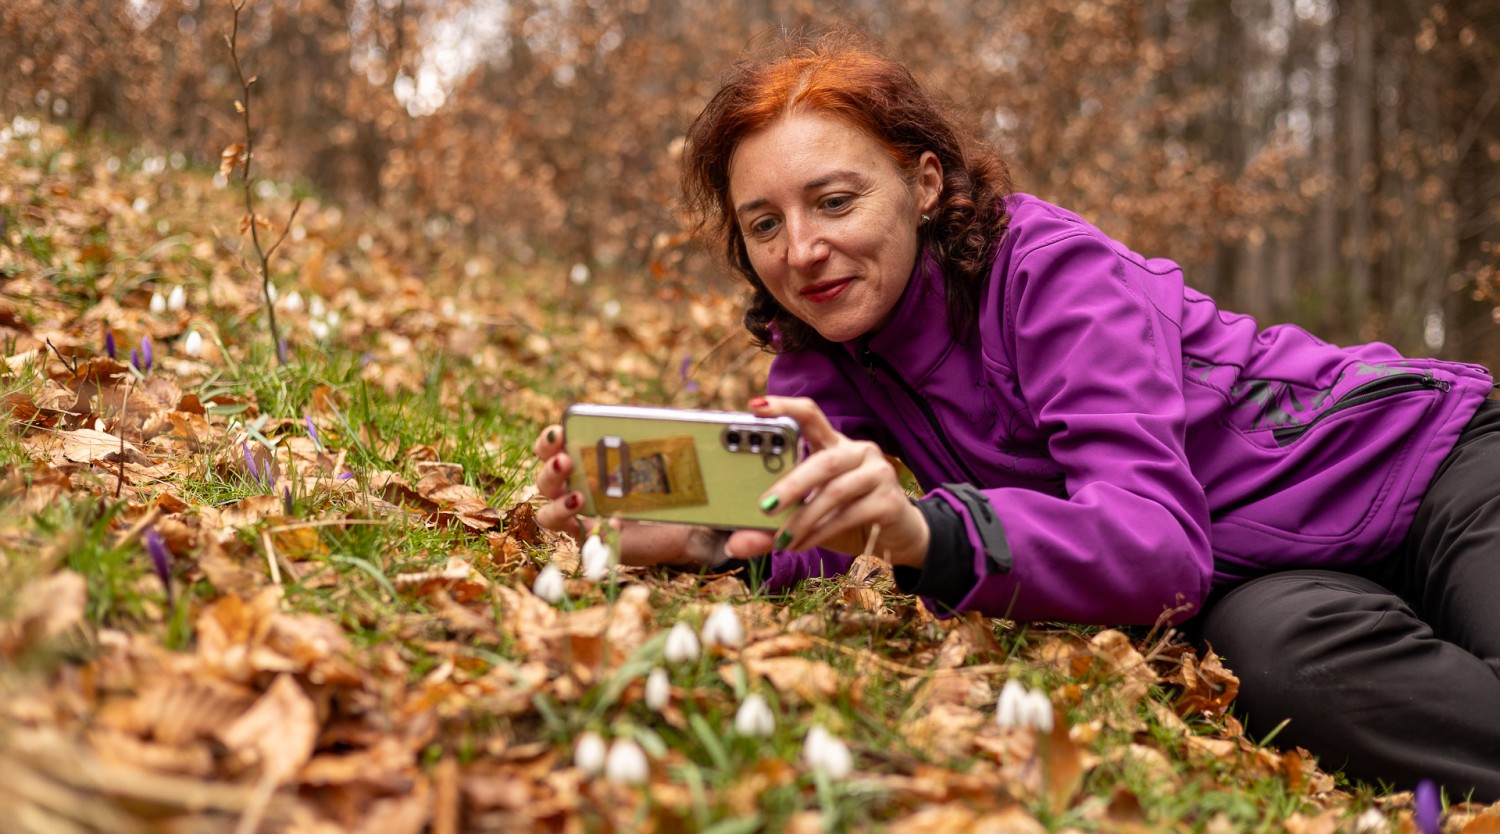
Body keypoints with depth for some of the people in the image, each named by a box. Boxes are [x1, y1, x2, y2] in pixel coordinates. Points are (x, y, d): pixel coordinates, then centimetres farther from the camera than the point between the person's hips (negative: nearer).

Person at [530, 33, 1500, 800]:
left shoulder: (1051, 268, -24)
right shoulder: (824, 352, -4)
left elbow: (1160, 542, -35)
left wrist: (922, 531, -51)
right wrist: (666, 531, -36)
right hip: (1255, 582, 4)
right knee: (1280, 657, -34)